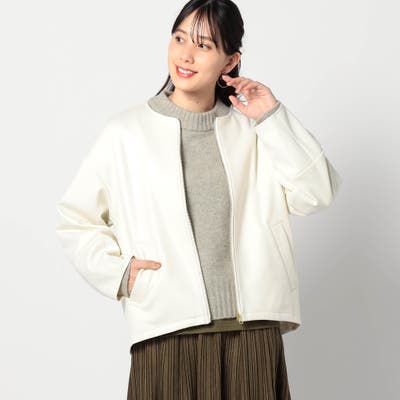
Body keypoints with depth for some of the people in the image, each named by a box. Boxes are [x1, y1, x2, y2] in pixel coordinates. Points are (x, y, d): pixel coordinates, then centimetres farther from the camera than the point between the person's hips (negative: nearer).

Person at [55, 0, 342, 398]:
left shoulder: (249, 130, 7)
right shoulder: (126, 131, 0)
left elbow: (316, 194, -3)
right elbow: (75, 219, 6)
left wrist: (273, 117, -5)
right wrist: (118, 271, -6)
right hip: (168, 332, -2)